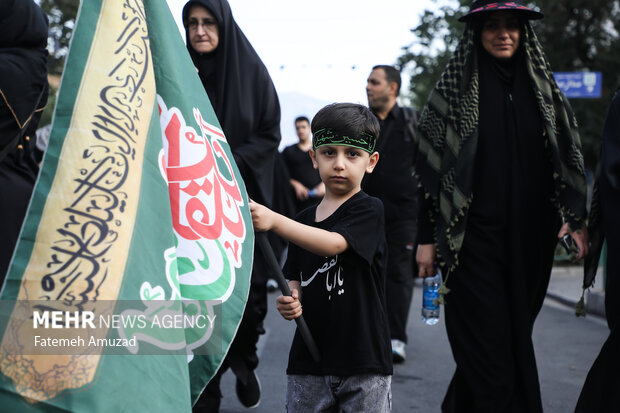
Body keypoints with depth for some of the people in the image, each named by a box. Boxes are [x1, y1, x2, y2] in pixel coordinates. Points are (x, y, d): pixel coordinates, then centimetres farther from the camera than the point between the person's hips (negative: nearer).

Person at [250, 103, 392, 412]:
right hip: (308, 360, 5)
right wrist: (290, 300, -8)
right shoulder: (303, 220, 11)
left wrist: (274, 221, -32)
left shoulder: (369, 210, -6)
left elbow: (332, 244, -23)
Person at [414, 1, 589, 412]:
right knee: (489, 340, -7)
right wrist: (427, 238, -5)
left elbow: (568, 156, 10)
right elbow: (431, 165, -1)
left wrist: (575, 218, -3)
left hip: (530, 237, 4)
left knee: (516, 335, 10)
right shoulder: (455, 88, 0)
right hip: (475, 235, -4)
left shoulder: (542, 85, 10)